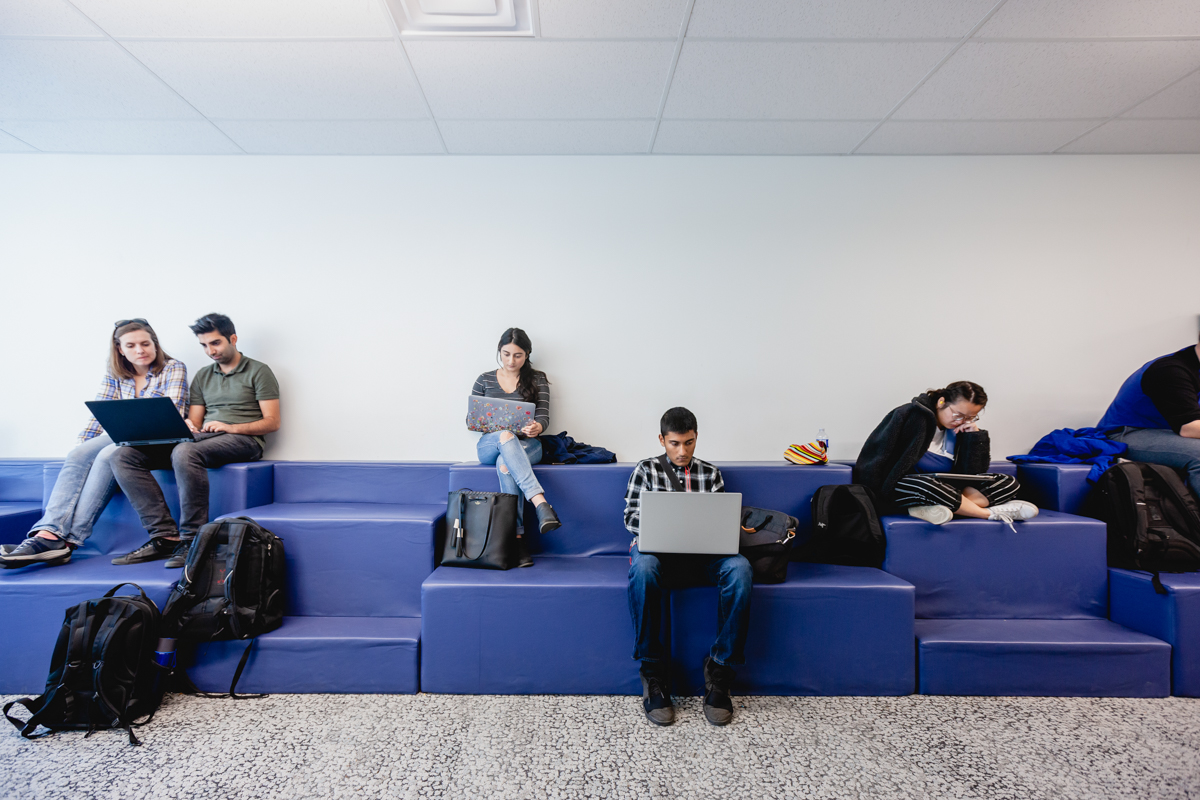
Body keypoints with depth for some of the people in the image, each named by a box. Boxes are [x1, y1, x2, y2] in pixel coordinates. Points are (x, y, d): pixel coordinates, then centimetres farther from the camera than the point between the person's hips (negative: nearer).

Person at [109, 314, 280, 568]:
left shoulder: (258, 371, 5)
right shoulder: (203, 376, 24)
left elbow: (272, 422, -3)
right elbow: (194, 421, 19)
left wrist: (231, 427, -16)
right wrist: (186, 427, -6)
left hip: (242, 439, -7)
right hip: (201, 439, 7)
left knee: (185, 452, -37)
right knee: (124, 455, -12)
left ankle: (191, 541, -28)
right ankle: (164, 536, -20)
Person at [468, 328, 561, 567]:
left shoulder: (537, 380, 12)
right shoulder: (485, 380, 15)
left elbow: (543, 415, 1)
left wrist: (537, 427, -24)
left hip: (526, 446, 0)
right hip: (489, 446, 1)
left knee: (505, 464, -36)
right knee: (505, 437, -37)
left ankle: (517, 538, -39)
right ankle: (540, 503, -48)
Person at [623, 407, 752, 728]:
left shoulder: (710, 473, 19)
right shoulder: (646, 470, 13)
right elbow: (631, 518, 3)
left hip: (703, 554, 2)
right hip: (659, 550, -2)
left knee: (739, 568, -31)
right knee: (642, 567, -38)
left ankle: (720, 668, -19)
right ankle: (653, 671, -23)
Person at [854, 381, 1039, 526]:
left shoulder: (962, 427, 12)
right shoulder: (913, 417, -10)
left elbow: (976, 471, 11)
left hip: (943, 486, 8)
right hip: (900, 487, -8)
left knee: (1008, 483, -6)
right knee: (929, 486, -43)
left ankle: (934, 508, -33)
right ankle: (991, 513, -20)